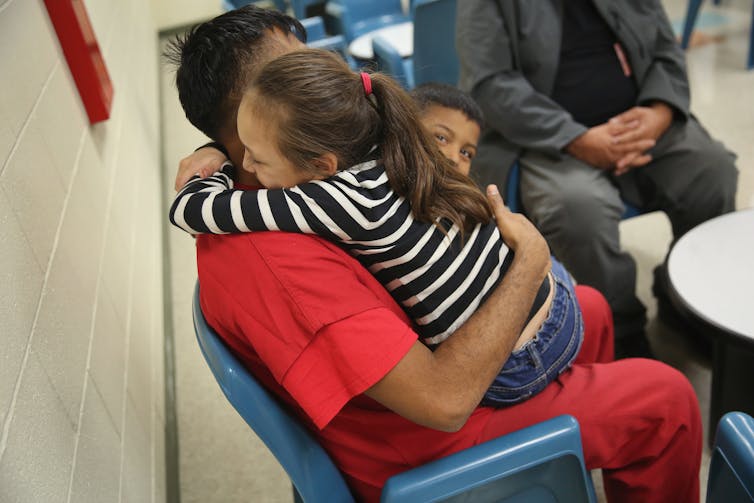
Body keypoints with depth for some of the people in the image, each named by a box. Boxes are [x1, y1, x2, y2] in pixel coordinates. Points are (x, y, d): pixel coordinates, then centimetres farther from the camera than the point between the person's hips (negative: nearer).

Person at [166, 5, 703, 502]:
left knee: (590, 308, 24)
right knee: (665, 399, -1)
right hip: (422, 450, -10)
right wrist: (532, 257, -27)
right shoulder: (276, 257, -39)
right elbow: (444, 399, -41)